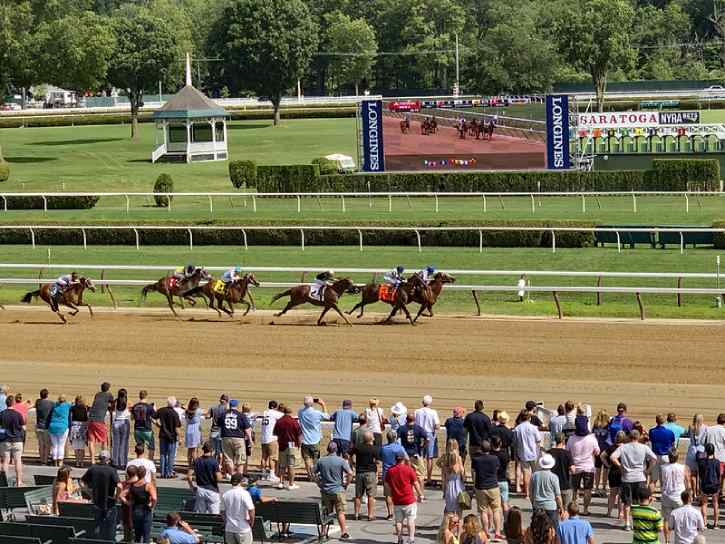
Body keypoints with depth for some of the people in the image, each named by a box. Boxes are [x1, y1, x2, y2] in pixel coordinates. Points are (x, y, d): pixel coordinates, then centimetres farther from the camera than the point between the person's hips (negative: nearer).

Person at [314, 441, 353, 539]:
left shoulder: (321, 461, 0)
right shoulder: (341, 461, -8)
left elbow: (313, 473, 2)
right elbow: (350, 473, -16)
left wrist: (319, 483, 10)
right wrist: (346, 484, -4)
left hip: (325, 490, 3)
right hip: (338, 490, -3)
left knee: (325, 512, 12)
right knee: (340, 512, 3)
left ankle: (324, 532, 13)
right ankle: (343, 532, 3)